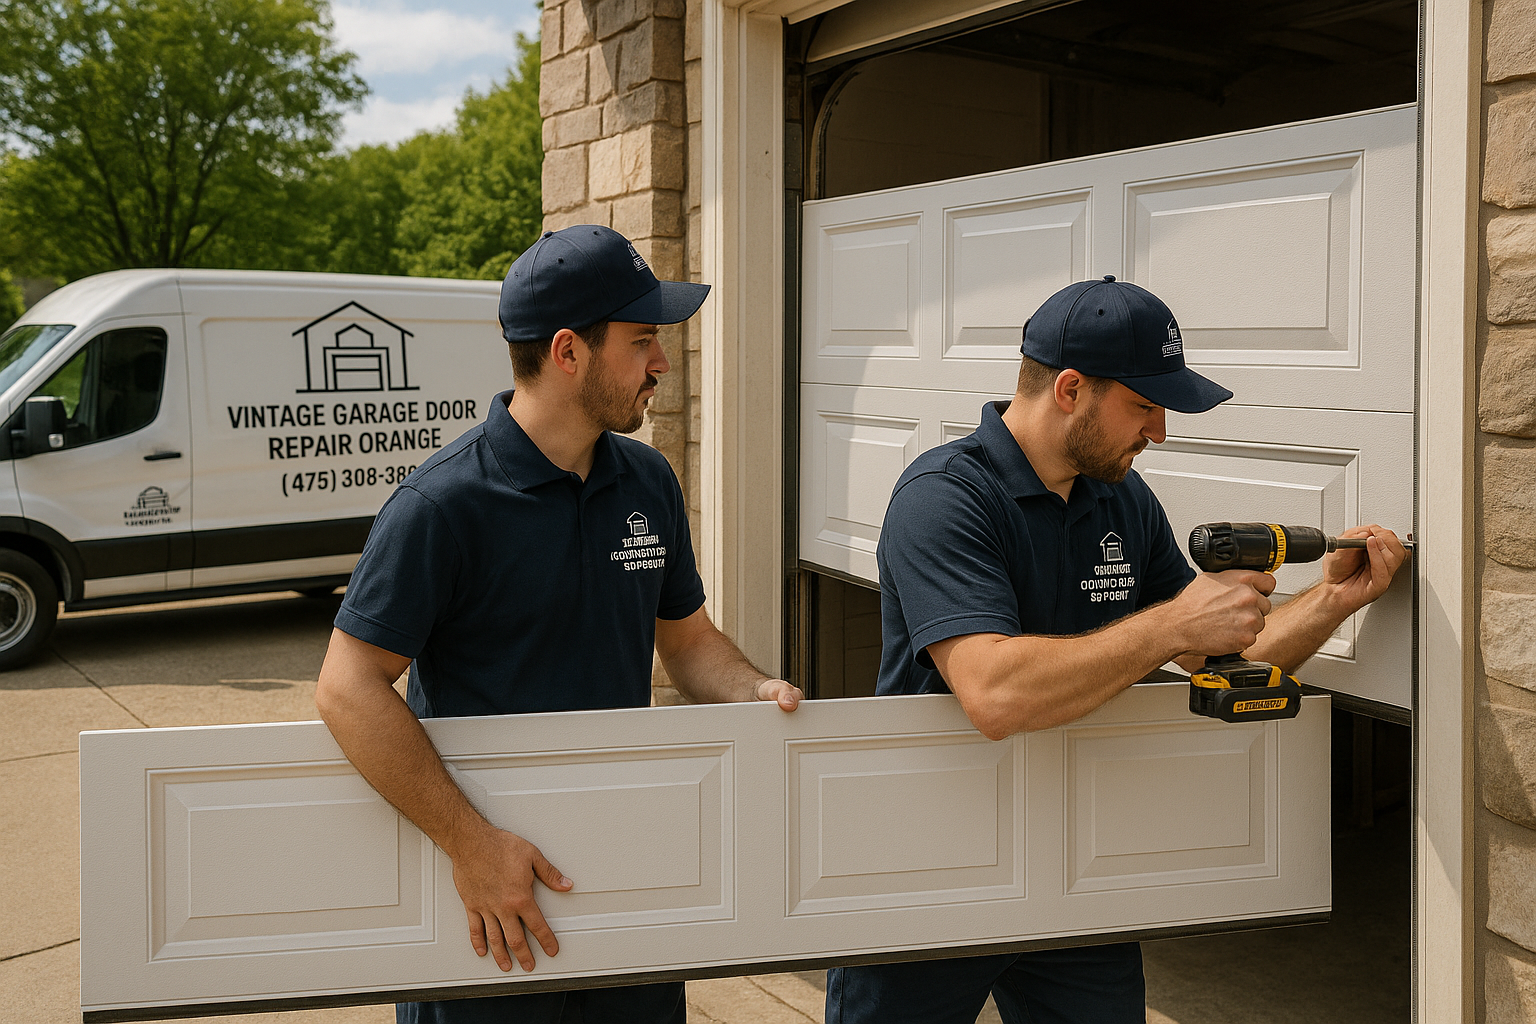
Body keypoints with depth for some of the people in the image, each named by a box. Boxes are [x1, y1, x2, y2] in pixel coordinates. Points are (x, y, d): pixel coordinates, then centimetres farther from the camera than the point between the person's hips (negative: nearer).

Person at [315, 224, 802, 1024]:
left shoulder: (649, 483, 4)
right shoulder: (443, 503, -18)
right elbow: (349, 688, -20)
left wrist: (756, 690, -7)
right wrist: (472, 846, -24)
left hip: (630, 868, 6)